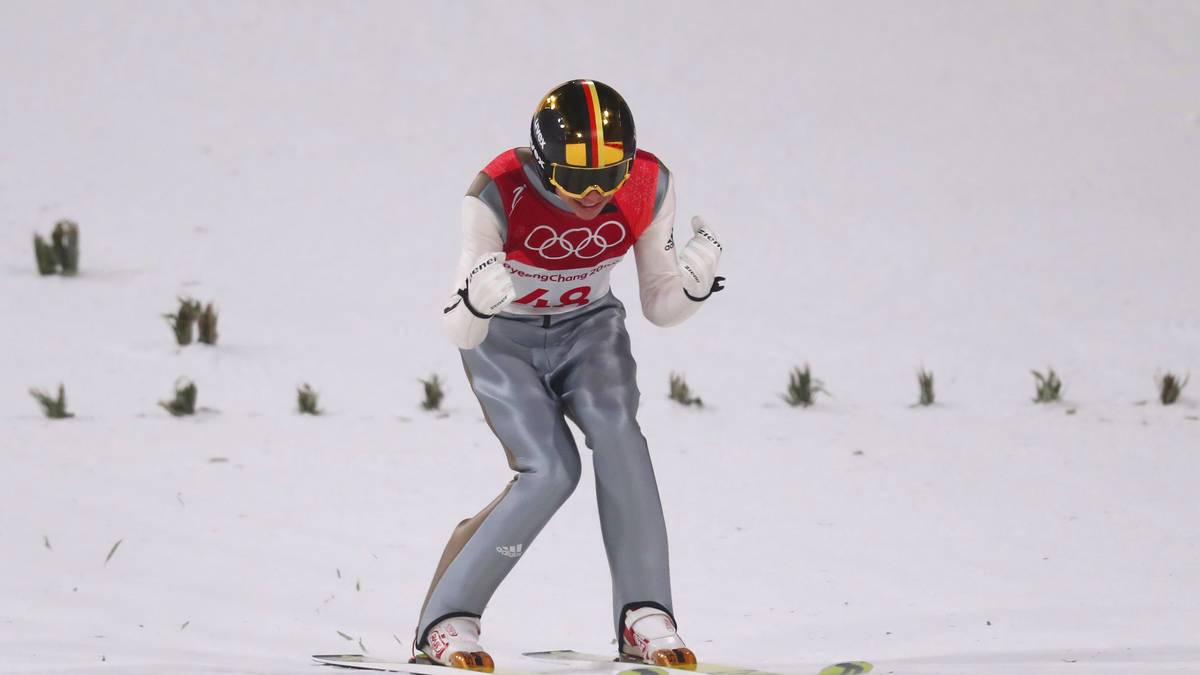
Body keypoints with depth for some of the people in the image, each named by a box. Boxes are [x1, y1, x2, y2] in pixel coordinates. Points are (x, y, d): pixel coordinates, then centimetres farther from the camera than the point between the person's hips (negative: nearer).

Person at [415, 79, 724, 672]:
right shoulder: (500, 194, -31)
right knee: (550, 471, -21)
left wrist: (694, 281, -32)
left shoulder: (648, 188, -22)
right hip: (504, 338, -3)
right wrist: (477, 300, -52)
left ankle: (642, 617, -22)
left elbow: (660, 307, -10)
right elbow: (461, 333, -30)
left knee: (615, 428, -26)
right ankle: (446, 620, -7)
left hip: (587, 326, 3)